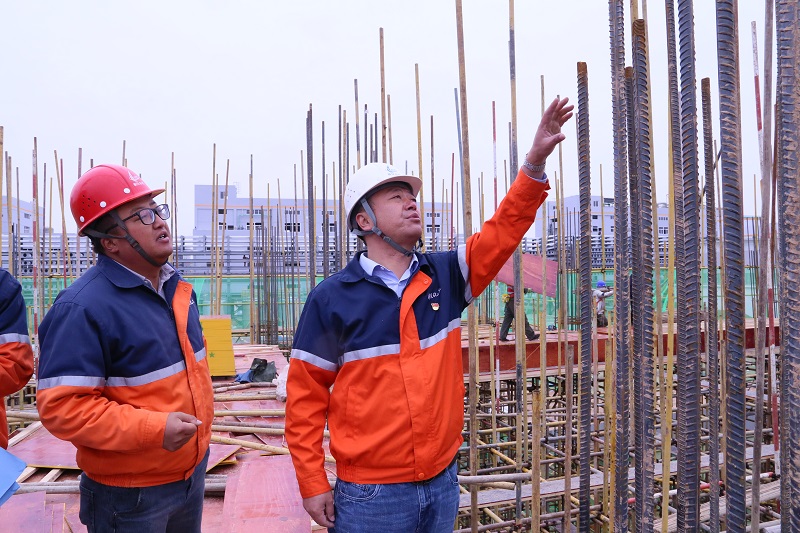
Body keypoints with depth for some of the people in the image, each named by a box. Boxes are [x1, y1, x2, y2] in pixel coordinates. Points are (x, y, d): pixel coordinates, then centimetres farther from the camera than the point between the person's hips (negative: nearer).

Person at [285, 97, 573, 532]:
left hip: (443, 479, 4)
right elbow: (305, 395, -6)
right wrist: (313, 485, -6)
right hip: (370, 493, -3)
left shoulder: (445, 276, 1)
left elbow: (503, 232, -4)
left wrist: (535, 162, -15)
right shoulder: (332, 297, -10)